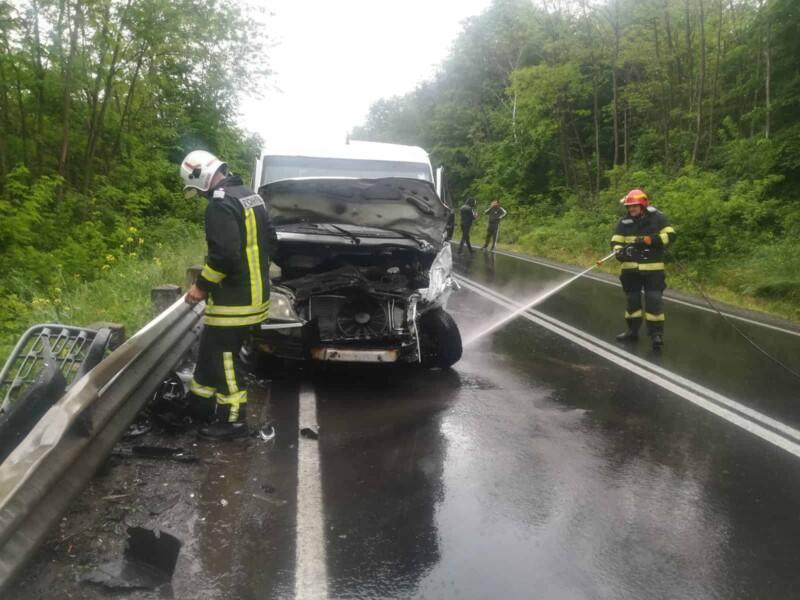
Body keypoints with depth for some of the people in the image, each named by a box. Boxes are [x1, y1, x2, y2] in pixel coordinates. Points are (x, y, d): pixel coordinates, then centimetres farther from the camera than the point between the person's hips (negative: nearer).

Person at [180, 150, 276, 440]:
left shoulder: (221, 203, -18)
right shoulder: (250, 195, 13)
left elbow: (224, 254, -26)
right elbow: (269, 239, 18)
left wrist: (202, 285, -14)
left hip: (235, 299, -10)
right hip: (254, 291, 10)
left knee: (224, 356, 2)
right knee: (211, 348, 21)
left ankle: (233, 420, 12)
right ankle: (202, 401, 34)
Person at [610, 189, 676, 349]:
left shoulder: (657, 217, -4)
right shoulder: (624, 221, 5)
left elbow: (670, 235, -9)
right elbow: (616, 241, 3)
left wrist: (650, 240, -21)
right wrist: (619, 252, -19)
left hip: (653, 268, -4)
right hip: (630, 268, 4)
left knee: (654, 300, -7)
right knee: (632, 299, 13)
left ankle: (657, 333, 0)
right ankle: (632, 330, 25)